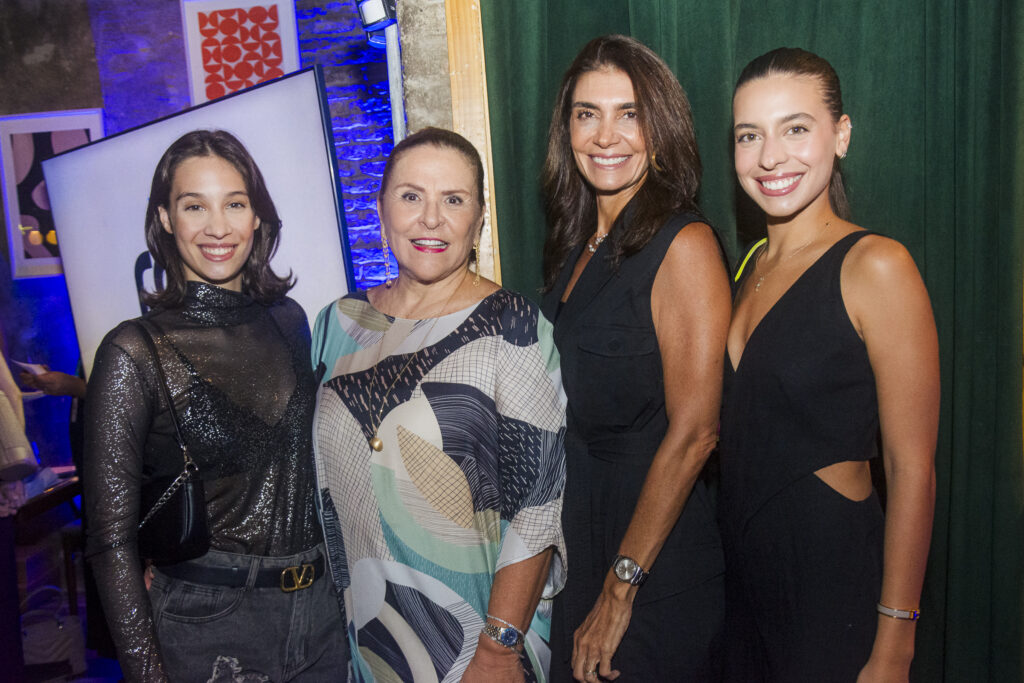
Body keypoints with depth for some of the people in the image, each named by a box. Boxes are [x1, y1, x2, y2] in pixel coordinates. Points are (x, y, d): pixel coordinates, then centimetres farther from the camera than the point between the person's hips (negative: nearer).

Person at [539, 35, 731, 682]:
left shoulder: (684, 244, -16)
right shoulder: (579, 243, 7)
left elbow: (693, 432, -20)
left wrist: (620, 588, -16)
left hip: (657, 553, -7)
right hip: (577, 531, 7)